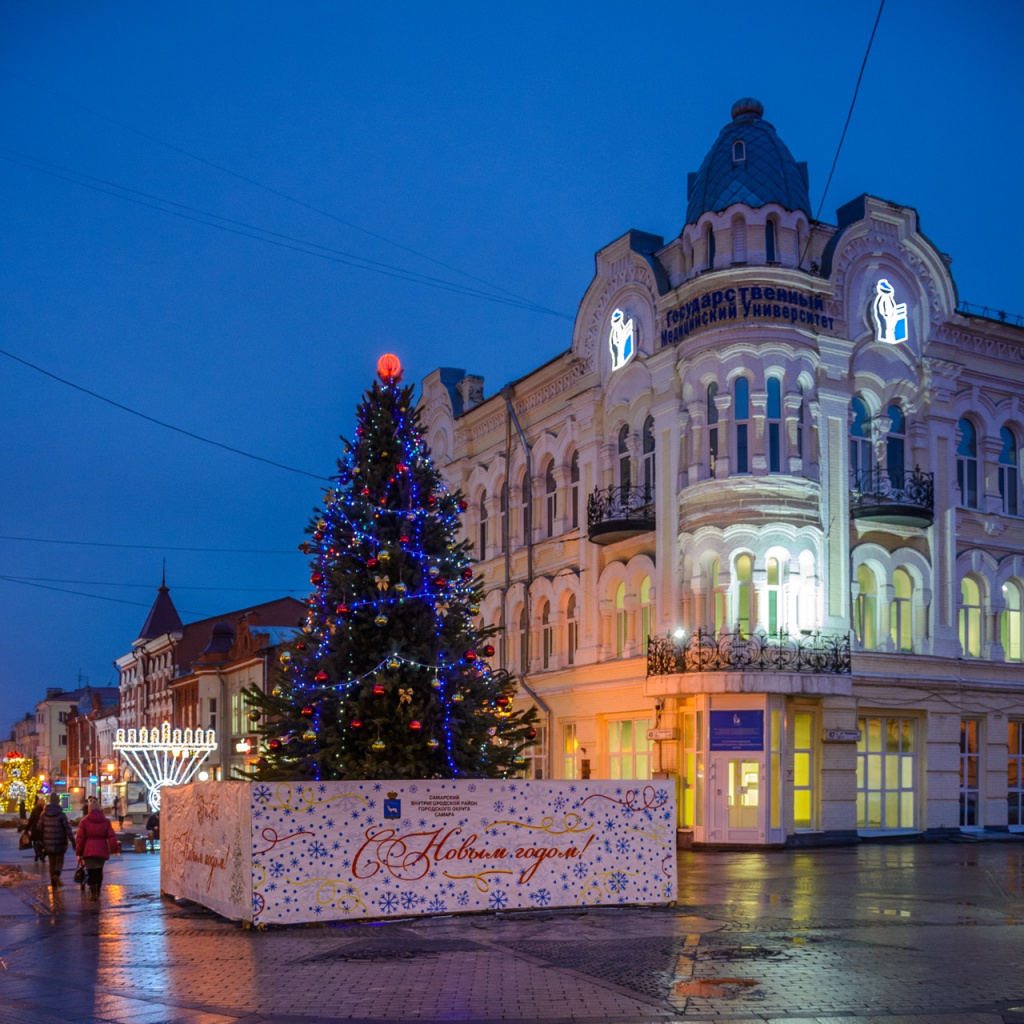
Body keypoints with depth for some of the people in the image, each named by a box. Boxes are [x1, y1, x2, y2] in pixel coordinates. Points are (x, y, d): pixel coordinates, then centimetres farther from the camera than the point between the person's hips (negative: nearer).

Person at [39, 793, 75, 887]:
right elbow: (68, 829, -13)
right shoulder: (61, 815, -11)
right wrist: (73, 841, -11)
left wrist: (42, 842, 18)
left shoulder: (43, 814, 0)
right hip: (60, 843, -3)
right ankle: (56, 875, -20)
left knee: (52, 862, 13)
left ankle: (54, 883, 11)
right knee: (60, 861, 8)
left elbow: (40, 829, 6)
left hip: (48, 843, 3)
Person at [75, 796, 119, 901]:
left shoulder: (84, 821, -2)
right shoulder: (106, 821, 3)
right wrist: (115, 849, 7)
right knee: (99, 871, 16)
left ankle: (93, 892, -11)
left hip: (89, 851, -2)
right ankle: (97, 892, 22)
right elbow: (112, 837, 0)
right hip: (102, 851, 2)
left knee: (91, 872, 0)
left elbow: (80, 839, -2)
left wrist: (78, 852, 4)